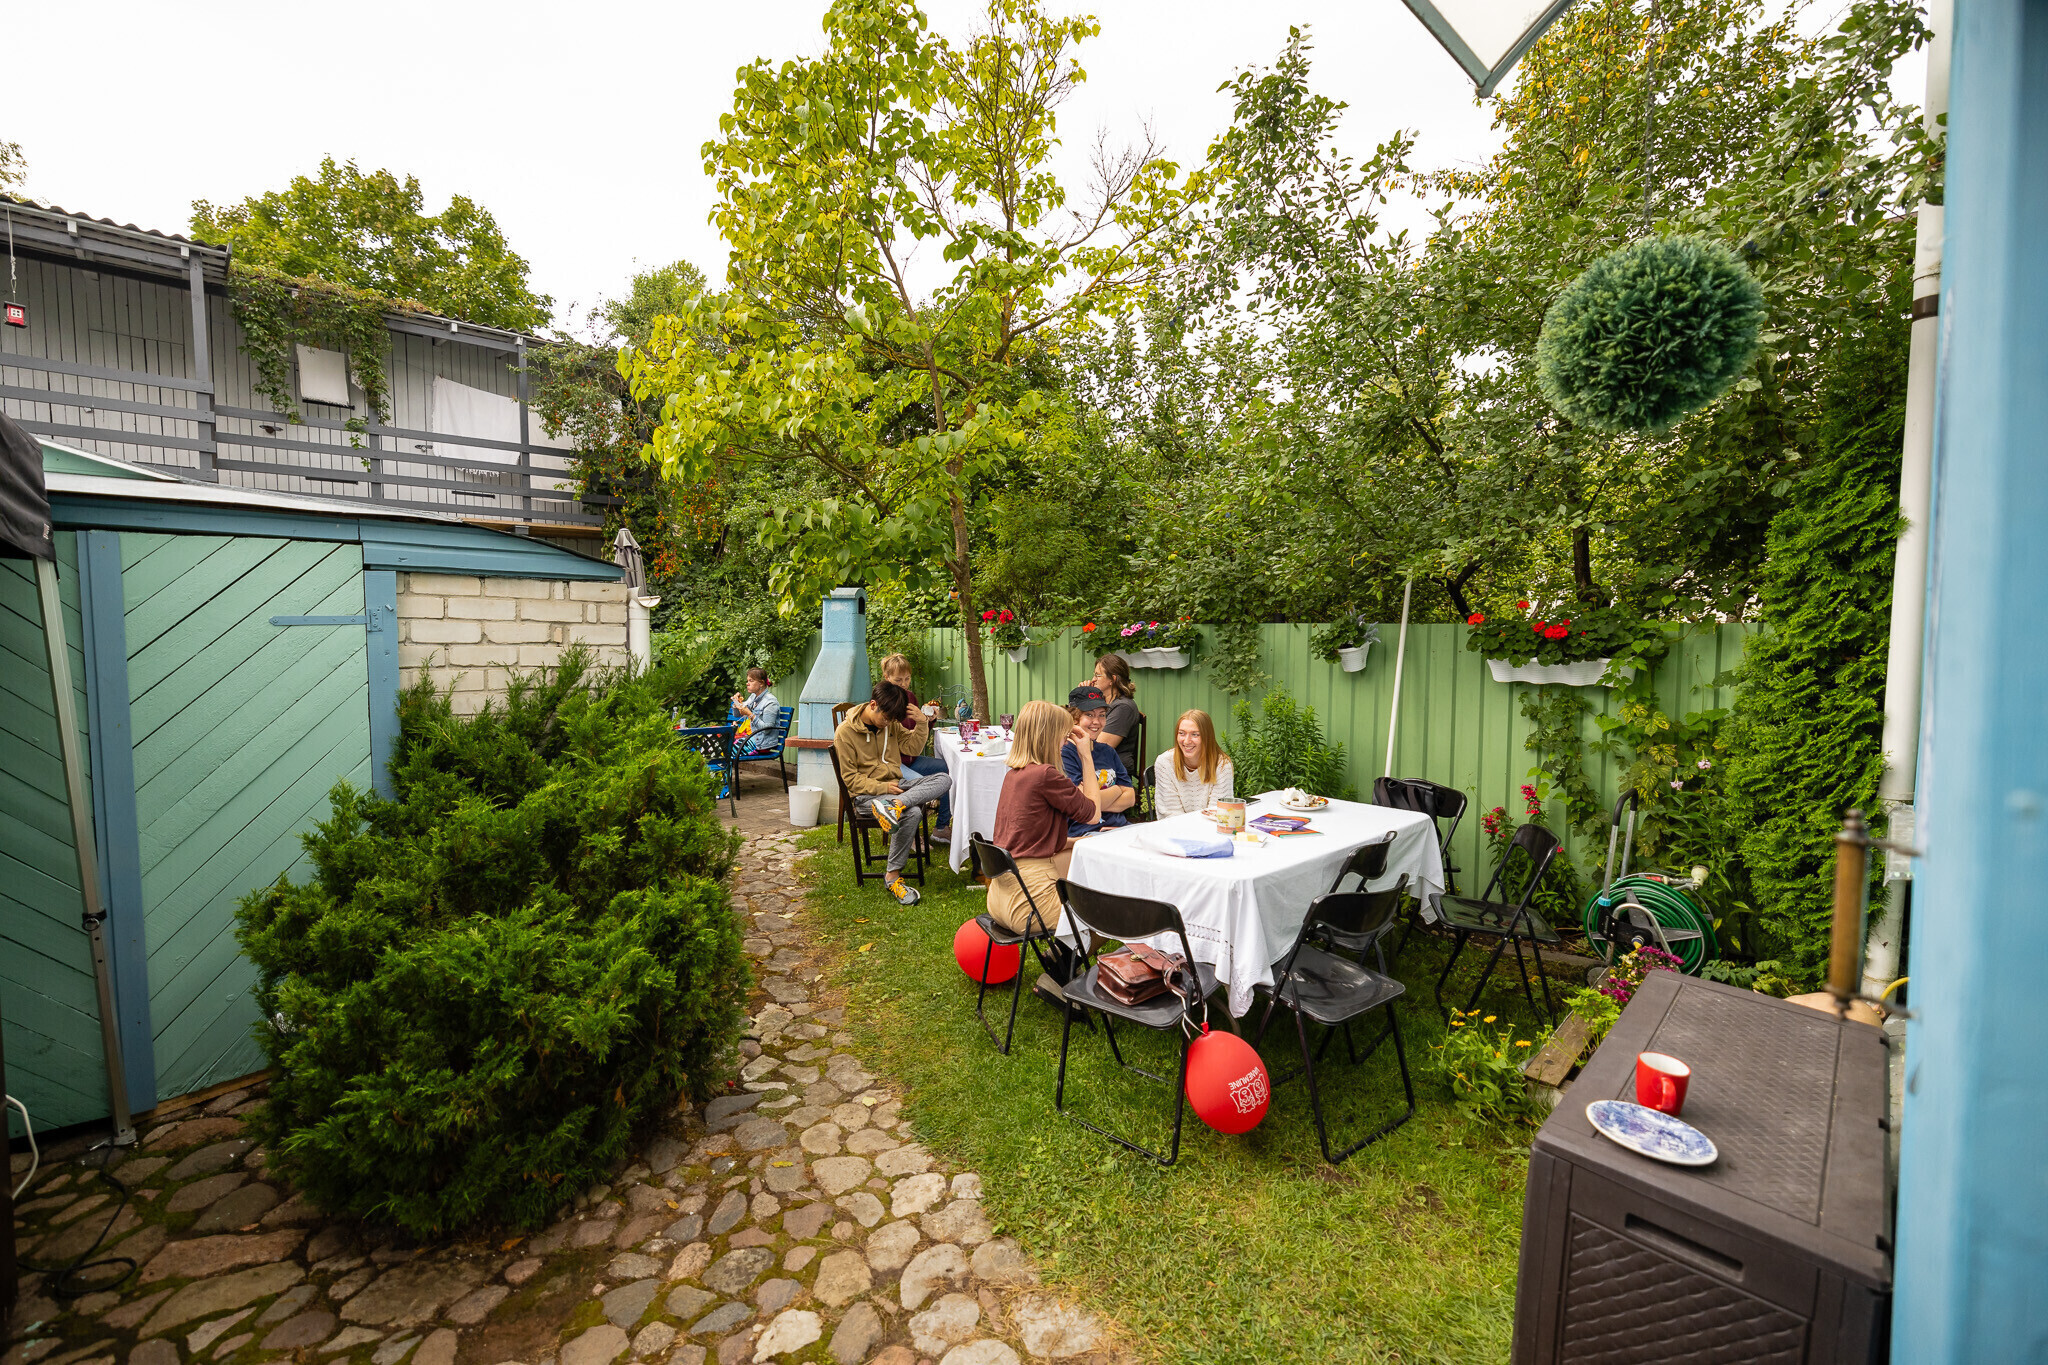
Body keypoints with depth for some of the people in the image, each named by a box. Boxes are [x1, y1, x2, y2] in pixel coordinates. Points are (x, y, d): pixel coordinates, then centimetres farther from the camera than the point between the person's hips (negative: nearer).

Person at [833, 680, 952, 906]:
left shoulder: (890, 724, 9)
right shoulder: (845, 732, -9)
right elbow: (851, 779, -9)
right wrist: (882, 788, -19)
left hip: (895, 785, 6)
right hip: (866, 794, -6)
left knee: (944, 779, -17)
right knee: (912, 813, -33)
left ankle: (894, 804, -37)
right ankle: (892, 876, -20)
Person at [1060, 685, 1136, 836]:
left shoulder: (1107, 751, 18)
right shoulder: (1064, 754, -6)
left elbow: (1130, 798, 11)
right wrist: (1117, 790, 3)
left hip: (1119, 825, 7)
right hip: (1083, 832, -7)